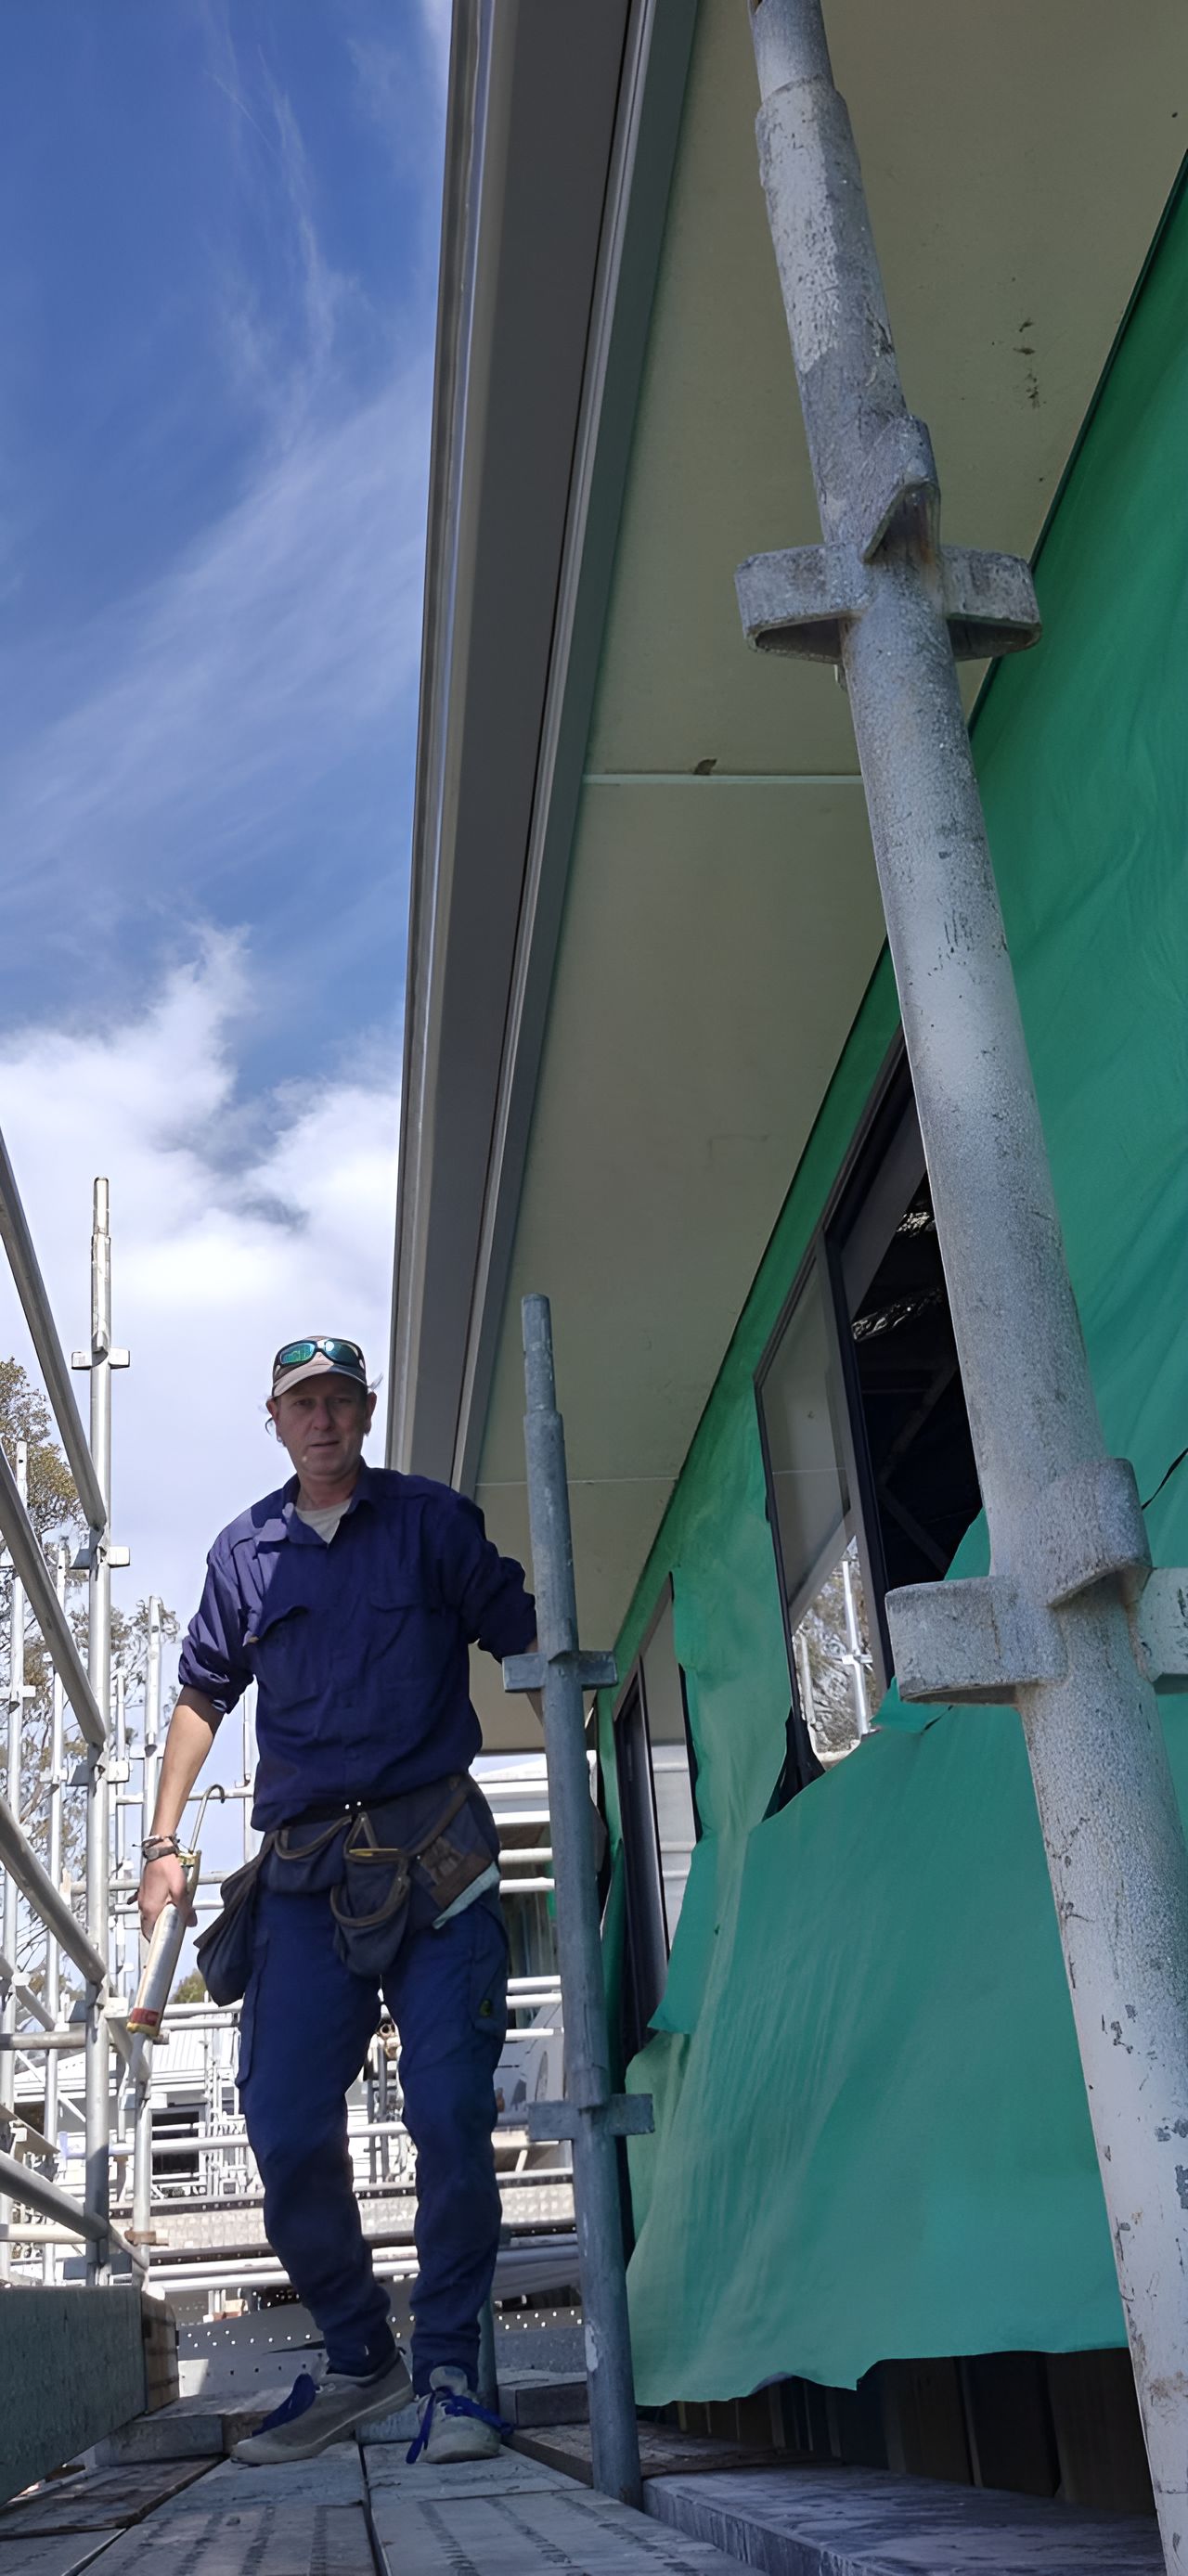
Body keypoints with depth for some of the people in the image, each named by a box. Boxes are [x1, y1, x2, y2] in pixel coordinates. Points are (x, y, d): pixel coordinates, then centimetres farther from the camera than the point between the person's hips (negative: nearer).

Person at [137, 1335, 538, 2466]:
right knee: (285, 2129, 0)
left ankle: (450, 2372, 8)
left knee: (450, 2116, -7)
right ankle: (358, 2360, 20)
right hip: (307, 1869, 3)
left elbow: (531, 1648, 5)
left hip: (435, 1853, -3)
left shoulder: (432, 1521, 6)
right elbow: (202, 1696, 22)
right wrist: (163, 1841, 16)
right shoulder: (244, 1552, 14)